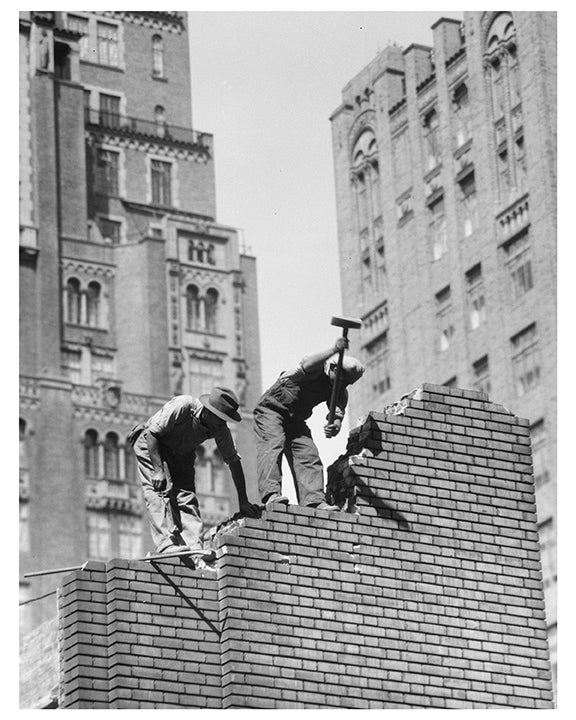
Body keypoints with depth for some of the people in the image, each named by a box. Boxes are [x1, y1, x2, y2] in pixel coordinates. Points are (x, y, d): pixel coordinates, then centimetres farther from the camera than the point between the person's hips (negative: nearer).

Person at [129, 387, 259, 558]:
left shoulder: (220, 429, -16)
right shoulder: (181, 406, -33)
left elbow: (234, 461, -7)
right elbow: (152, 434, -28)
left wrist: (243, 501, -8)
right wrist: (158, 471, -34)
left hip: (181, 454, 5)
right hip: (150, 445, -5)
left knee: (187, 496, -13)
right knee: (159, 491, -22)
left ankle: (193, 546, -20)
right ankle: (167, 544, -31)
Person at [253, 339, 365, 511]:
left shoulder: (340, 392, -2)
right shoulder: (316, 369, -18)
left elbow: (338, 415, -18)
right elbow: (307, 366, -44)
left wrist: (334, 427, -45)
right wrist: (334, 351, -59)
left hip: (296, 420, 6)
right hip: (271, 410, -6)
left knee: (309, 456, -10)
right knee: (272, 447, -25)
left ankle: (314, 501, -22)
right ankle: (271, 494, -40)